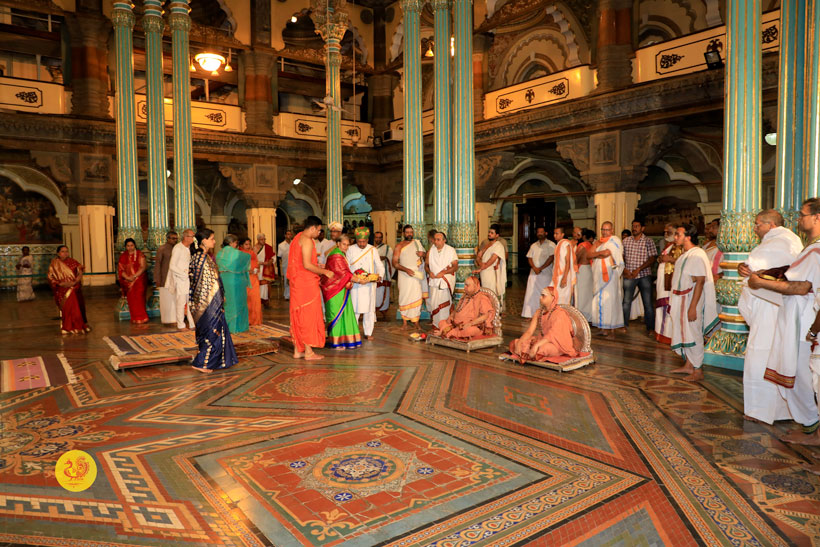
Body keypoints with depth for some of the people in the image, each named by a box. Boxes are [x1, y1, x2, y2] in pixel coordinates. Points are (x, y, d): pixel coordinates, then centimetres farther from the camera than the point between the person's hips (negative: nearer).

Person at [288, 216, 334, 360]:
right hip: (306, 283, -9)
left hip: (297, 283, 10)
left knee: (298, 316, 12)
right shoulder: (307, 241, -14)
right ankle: (308, 352, 1)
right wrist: (324, 271, -12)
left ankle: (297, 350, 18)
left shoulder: (297, 238, 16)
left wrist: (317, 266, 20)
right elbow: (307, 265, -22)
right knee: (309, 315, -3)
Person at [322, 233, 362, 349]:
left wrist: (350, 281, 0)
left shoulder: (341, 255, 16)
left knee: (343, 313, 9)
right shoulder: (336, 256, -16)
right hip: (334, 290, -9)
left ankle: (343, 339, 13)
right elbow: (343, 272, -21)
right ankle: (335, 343, 0)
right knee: (336, 314, -5)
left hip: (341, 289, 9)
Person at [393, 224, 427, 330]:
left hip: (416, 275, 2)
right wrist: (406, 269, -19)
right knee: (404, 297, 0)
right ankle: (404, 321, 10)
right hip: (404, 276, -2)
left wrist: (422, 254, -2)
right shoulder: (399, 246, 2)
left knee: (417, 297, -1)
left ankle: (415, 321, 7)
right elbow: (395, 263, -5)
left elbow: (424, 253, 23)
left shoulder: (417, 243, 11)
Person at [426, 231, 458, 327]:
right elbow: (427, 265, 14)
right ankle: (435, 324, 9)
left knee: (444, 303, -1)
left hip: (446, 280, -3)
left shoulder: (451, 250, -2)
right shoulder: (431, 250, 7)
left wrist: (443, 272, -17)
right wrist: (429, 272, -8)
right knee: (434, 302, 0)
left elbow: (455, 266, -5)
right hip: (434, 280, 3)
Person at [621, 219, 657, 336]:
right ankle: (624, 325, 15)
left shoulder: (648, 241, 0)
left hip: (644, 275, -2)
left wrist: (638, 269, -15)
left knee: (648, 302, 0)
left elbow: (652, 258, -6)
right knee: (626, 301, 4)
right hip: (628, 275, 2)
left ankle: (650, 328, 7)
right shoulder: (626, 241, 9)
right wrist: (624, 269, -7)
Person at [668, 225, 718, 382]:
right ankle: (689, 366, 27)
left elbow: (700, 281, -22)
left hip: (692, 298, -9)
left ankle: (698, 371, 8)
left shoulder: (697, 255, -19)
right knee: (684, 332, 15)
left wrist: (693, 307, -25)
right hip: (681, 299, 9)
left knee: (693, 334, -2)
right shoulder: (685, 254, 11)